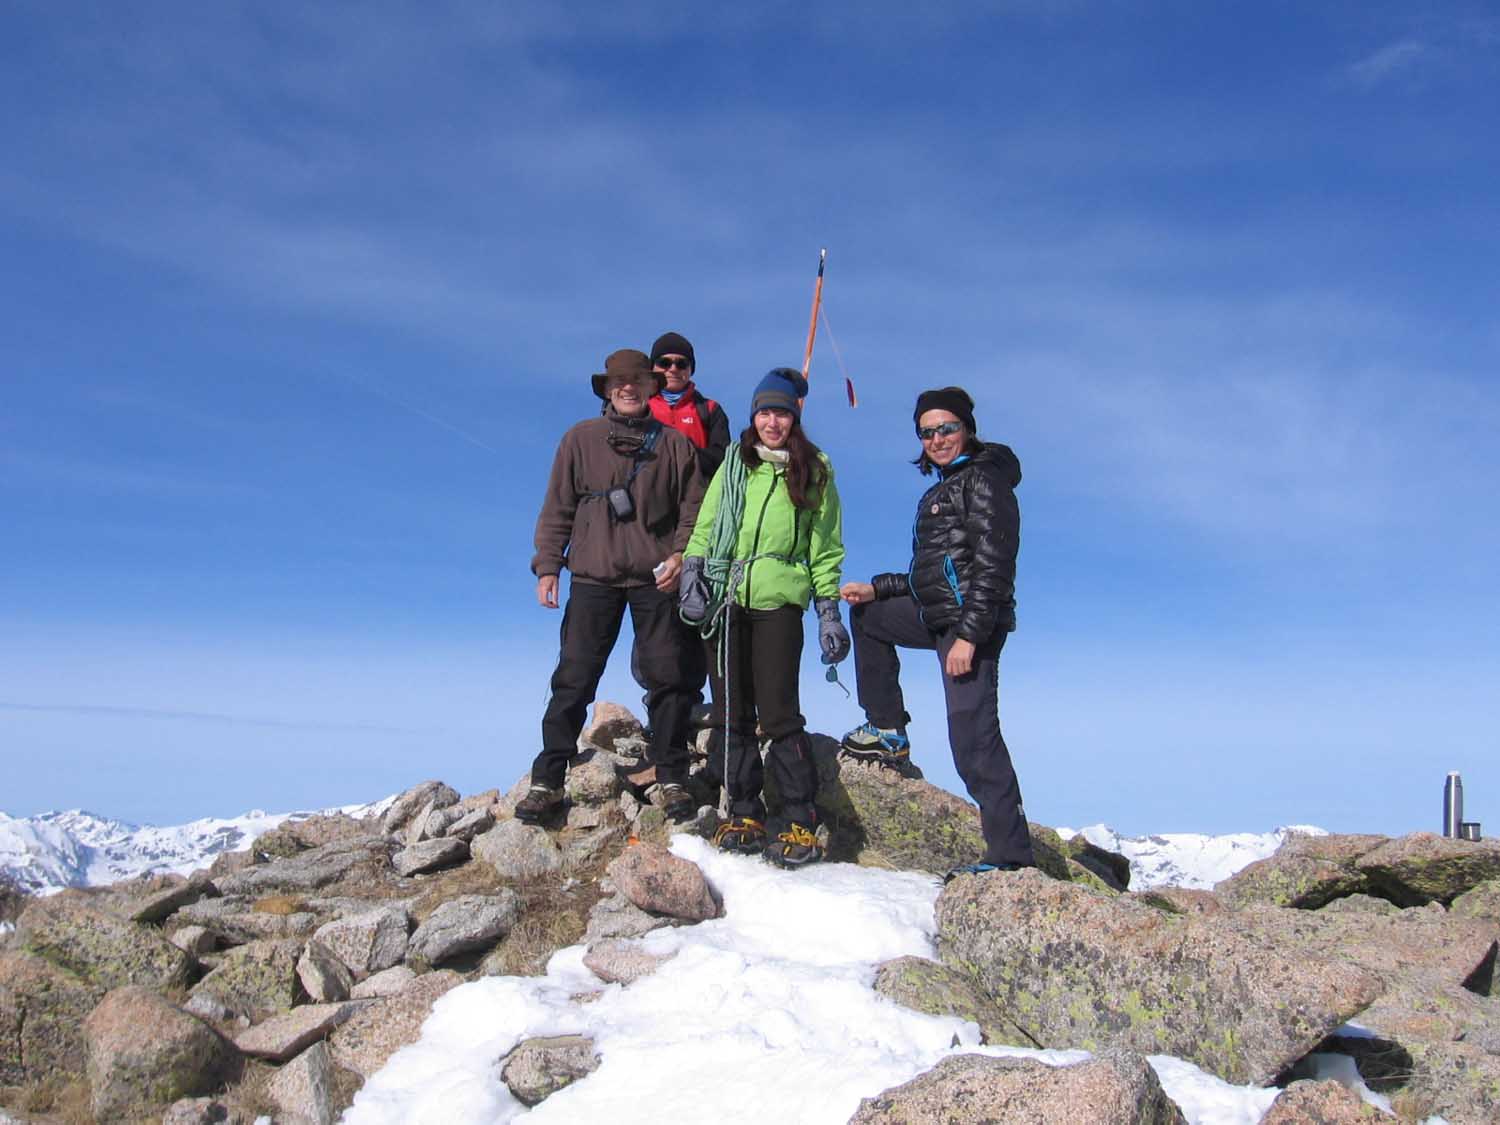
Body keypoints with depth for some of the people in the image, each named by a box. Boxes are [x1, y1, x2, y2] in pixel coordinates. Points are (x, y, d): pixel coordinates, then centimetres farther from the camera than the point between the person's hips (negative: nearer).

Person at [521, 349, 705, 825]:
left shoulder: (673, 443, 9)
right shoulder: (581, 439, 9)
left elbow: (694, 508, 8)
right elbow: (557, 509, 8)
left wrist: (681, 554, -8)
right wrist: (547, 564, -1)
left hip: (656, 579, 0)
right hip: (593, 576, 0)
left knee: (666, 677, 1)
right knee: (574, 678, -1)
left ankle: (671, 779, 11)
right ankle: (548, 780, 5)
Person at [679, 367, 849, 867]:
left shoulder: (815, 472, 8)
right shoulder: (734, 464, 12)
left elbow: (826, 549, 9)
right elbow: (704, 527, 12)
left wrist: (829, 611, 4)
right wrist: (691, 575, -2)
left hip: (778, 603, -3)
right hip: (724, 601, 3)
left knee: (779, 714, -9)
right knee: (733, 714, 3)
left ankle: (801, 823, -3)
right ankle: (745, 814, 12)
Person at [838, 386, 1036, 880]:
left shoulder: (984, 479, -8)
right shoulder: (944, 487, 21)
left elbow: (992, 564, -17)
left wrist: (970, 635, -24)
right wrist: (877, 588, 21)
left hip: (972, 619, -10)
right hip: (936, 614, 10)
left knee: (972, 736, -16)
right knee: (867, 616, 28)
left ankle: (1010, 854, -15)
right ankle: (888, 731, 25)